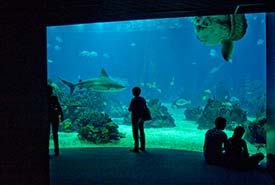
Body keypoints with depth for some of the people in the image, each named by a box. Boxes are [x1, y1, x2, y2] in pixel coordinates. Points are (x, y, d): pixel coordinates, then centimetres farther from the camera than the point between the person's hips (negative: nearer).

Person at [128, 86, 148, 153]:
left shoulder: (134, 100, -15)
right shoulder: (143, 99, 4)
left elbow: (130, 109, -15)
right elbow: (145, 108, 10)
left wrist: (129, 108, 5)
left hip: (135, 118, -6)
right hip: (141, 118, 7)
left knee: (135, 133, -2)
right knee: (142, 132, 14)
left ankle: (136, 148, 0)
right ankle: (142, 147, 20)